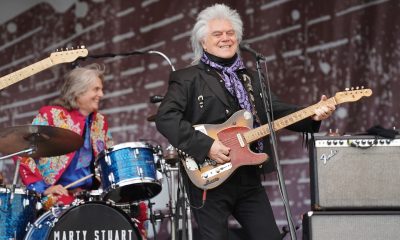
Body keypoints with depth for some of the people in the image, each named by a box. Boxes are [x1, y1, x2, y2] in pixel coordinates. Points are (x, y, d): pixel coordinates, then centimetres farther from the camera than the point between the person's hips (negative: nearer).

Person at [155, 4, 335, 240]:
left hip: (249, 178, 5)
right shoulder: (187, 78, -2)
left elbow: (278, 110, 11)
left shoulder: (252, 78, 18)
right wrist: (205, 145, -22)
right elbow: (165, 117, -15)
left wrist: (312, 115, -8)